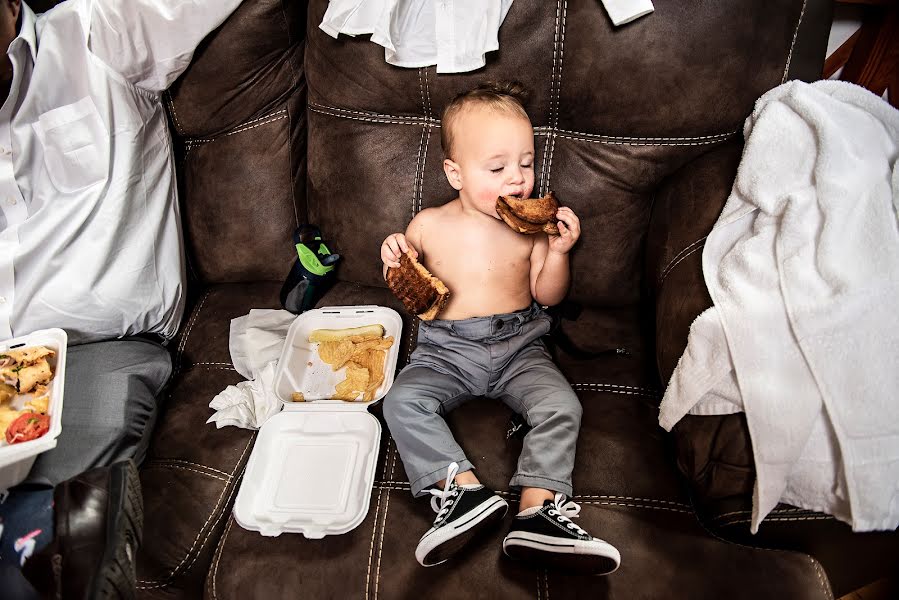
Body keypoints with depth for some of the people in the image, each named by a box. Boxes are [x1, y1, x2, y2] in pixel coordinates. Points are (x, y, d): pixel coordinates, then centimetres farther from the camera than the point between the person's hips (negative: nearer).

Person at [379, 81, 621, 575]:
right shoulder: (429, 225, -3)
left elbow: (548, 296, 4)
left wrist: (558, 251, -13)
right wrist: (395, 263, -12)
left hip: (518, 347, 0)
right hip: (445, 349, 0)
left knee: (561, 405, -23)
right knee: (402, 401, -24)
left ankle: (536, 509, -25)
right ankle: (464, 489, -29)